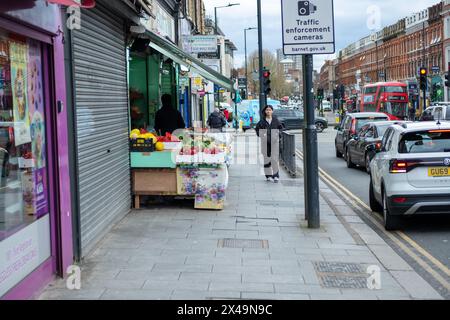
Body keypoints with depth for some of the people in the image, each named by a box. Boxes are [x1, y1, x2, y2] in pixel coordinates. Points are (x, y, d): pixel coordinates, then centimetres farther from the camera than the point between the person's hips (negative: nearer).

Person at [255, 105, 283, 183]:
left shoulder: (275, 120, 3)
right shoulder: (262, 120, 2)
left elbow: (280, 127, 15)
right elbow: (257, 128, 14)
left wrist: (278, 134, 1)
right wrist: (260, 135, 1)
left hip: (274, 142, -1)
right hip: (265, 142, 1)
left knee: (274, 158, -7)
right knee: (267, 158, 5)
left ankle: (276, 175, 1)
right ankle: (268, 175, 15)